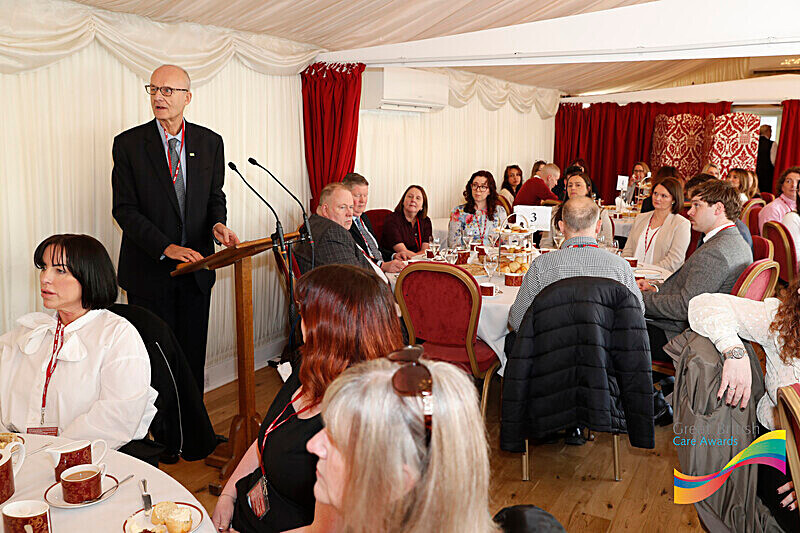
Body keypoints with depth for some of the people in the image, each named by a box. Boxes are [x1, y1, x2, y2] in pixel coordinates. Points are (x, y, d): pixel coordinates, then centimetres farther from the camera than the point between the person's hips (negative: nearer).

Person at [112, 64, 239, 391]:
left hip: (196, 266, 3)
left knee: (193, 354, 12)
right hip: (150, 270, -2)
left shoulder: (210, 142, 3)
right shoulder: (128, 144, -5)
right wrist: (165, 247, -21)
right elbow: (125, 209, -8)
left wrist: (217, 223, -13)